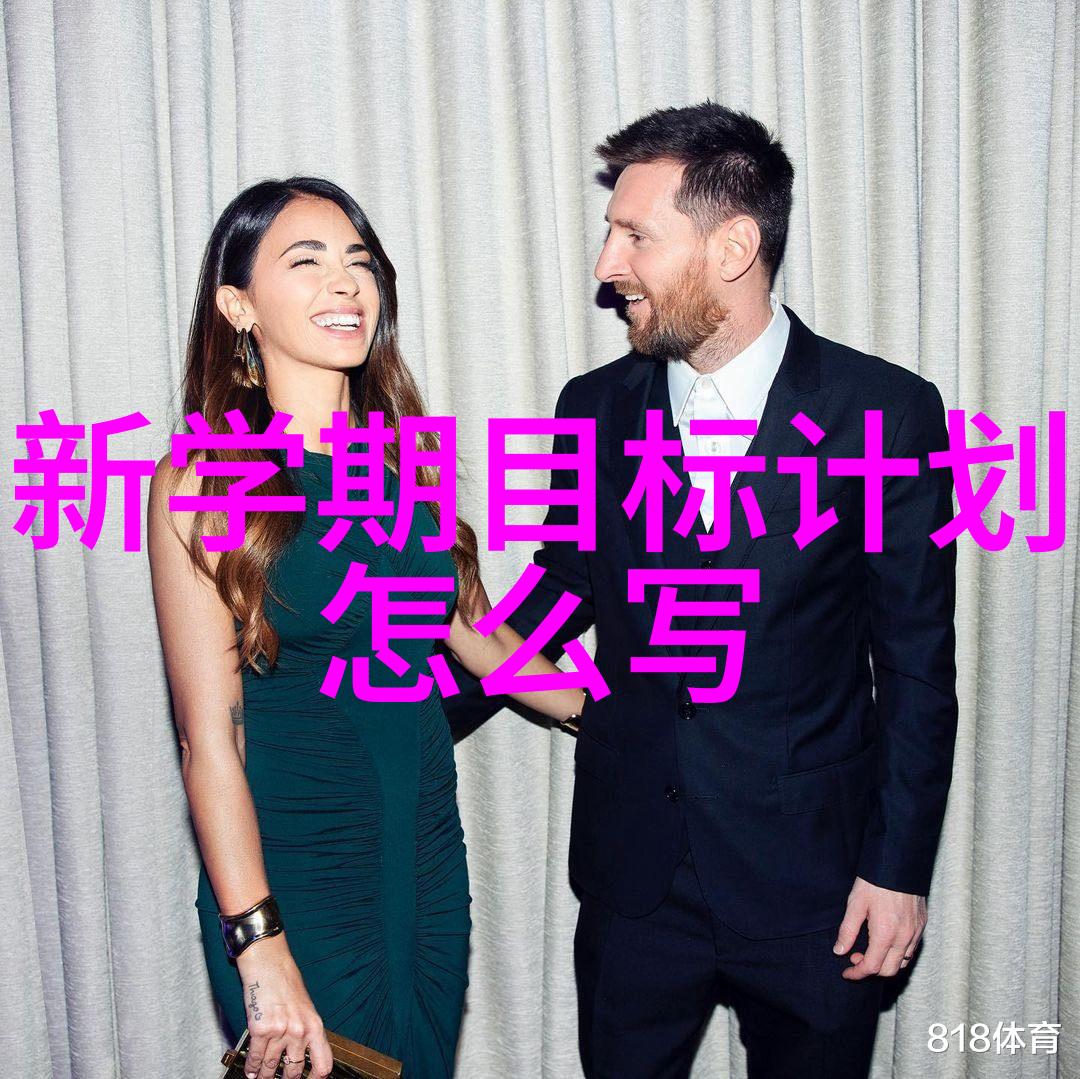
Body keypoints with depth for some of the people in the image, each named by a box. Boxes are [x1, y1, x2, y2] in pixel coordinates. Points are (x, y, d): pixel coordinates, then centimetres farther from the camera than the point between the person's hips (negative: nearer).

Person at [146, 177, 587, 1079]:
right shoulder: (204, 480, -13)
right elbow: (209, 735, -15)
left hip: (429, 850, 6)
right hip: (294, 865, -5)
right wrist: (259, 947, -17)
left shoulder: (408, 454, 3)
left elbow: (474, 631, 15)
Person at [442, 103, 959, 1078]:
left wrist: (900, 867, -6)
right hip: (634, 876, 3)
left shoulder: (886, 411, -10)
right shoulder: (596, 407, 0)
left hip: (810, 876, -2)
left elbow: (917, 660, -6)